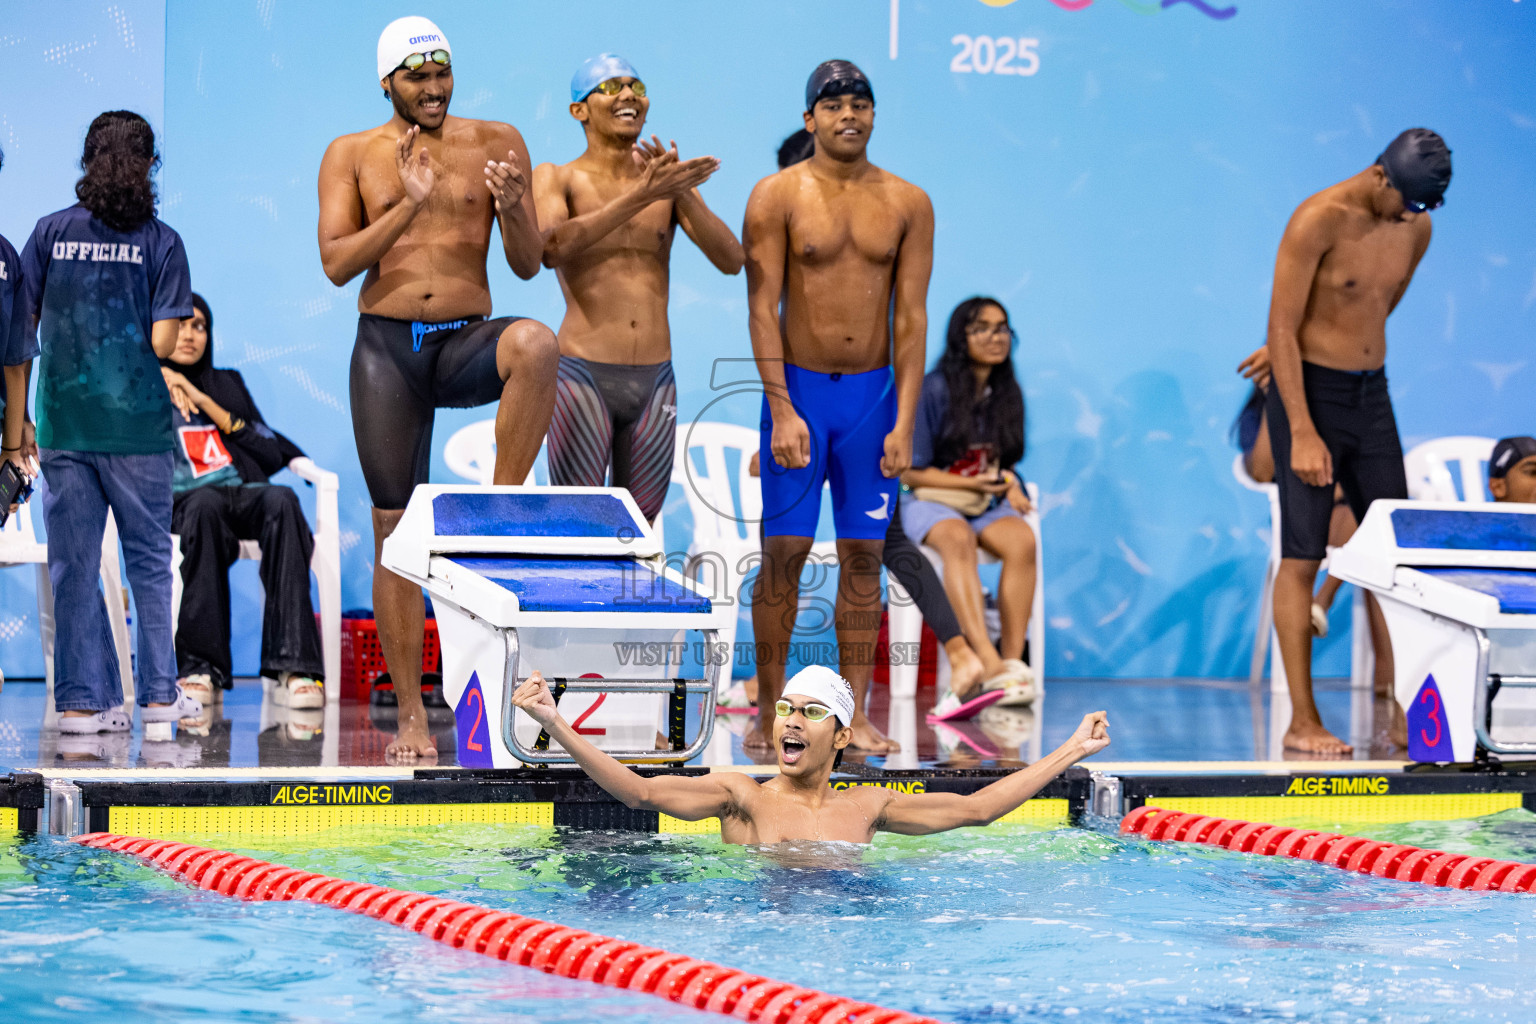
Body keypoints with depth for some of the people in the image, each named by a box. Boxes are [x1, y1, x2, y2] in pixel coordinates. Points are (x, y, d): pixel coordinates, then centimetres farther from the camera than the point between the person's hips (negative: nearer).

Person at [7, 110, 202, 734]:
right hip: (137, 424, -2)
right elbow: (163, 341, -11)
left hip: (63, 421, 2)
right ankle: (158, 693, 14)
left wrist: (15, 427, 10)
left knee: (72, 566, 5)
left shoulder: (51, 233, 2)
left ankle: (81, 700, 6)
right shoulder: (160, 241, -4)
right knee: (149, 560, 10)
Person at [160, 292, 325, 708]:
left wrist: (207, 404, 7)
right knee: (206, 503, -40)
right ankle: (202, 668, -41)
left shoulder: (227, 383, 28)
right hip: (181, 500, -2)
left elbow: (271, 454, 14)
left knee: (281, 499, -35)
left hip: (244, 494, 3)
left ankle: (293, 667, -44)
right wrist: (156, 377, 2)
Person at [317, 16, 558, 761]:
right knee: (395, 533, 0)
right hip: (386, 346, 0)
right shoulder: (352, 155, 6)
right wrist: (410, 205, -17)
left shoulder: (496, 143, 5)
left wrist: (510, 210, -17)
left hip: (467, 343, 0)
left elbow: (529, 265, 4)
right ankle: (411, 720, 8)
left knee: (536, 343, -37)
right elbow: (336, 263, -5)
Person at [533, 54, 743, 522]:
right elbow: (552, 248, -22)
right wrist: (642, 195, -28)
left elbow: (731, 260, -3)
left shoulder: (668, 177, 9)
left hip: (655, 383, 4)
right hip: (583, 377, -4)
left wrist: (682, 192, -19)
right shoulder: (557, 179, 0)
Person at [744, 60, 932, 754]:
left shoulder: (908, 203, 4)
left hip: (873, 393, 2)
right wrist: (782, 412, -14)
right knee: (784, 551, -2)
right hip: (799, 389, -2)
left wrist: (904, 420, -4)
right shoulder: (777, 195, -3)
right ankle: (769, 711, 6)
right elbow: (762, 309, -6)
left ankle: (855, 713, 9)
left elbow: (911, 317, 2)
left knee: (863, 554, 4)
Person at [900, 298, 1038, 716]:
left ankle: (1013, 661, -33)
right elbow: (911, 472, -6)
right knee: (957, 539, -39)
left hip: (987, 506, 5)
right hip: (931, 501, -4)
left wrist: (1009, 485, -5)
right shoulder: (934, 390, -8)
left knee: (1022, 540, -30)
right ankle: (988, 664, -53)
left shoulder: (1007, 394, 10)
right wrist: (972, 483, -13)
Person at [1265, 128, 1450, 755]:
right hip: (1309, 393, -6)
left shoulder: (1416, 229, 4)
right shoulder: (1319, 220, -16)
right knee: (1303, 557, -4)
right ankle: (1302, 722, -1)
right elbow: (1282, 330, -16)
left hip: (1372, 395, 7)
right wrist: (1302, 433, -19)